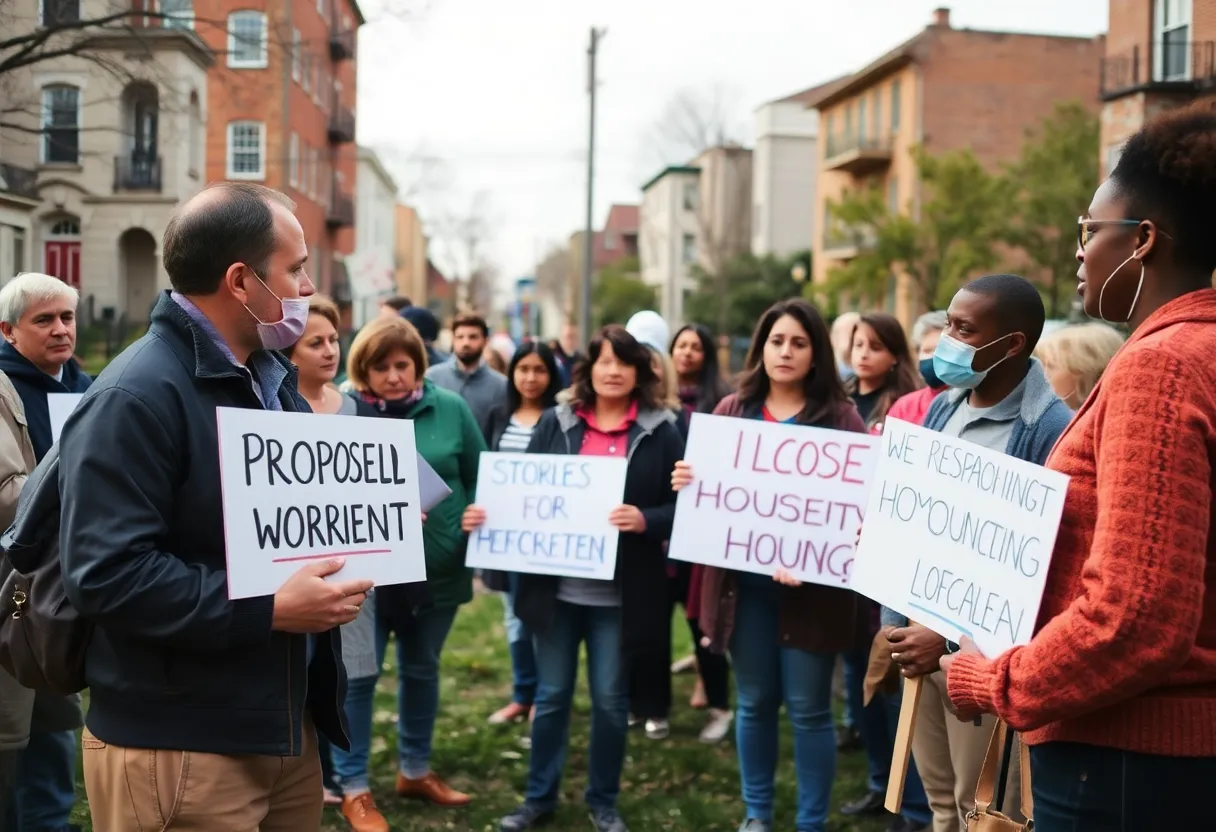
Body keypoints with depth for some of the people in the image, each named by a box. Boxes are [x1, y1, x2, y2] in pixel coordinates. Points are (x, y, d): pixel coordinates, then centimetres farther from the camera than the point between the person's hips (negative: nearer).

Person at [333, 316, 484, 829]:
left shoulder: (450, 409, -1)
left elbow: (479, 479, 7)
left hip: (438, 567, 3)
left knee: (422, 670, 19)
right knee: (358, 676, 4)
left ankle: (414, 771, 37)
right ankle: (354, 789, 20)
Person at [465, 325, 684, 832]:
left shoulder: (660, 431, -1)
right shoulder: (556, 422, 5)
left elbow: (682, 506, -4)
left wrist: (645, 520, -23)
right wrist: (485, 514, -12)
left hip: (619, 593, -1)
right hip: (557, 587, 2)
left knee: (610, 698, 9)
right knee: (551, 695, 12)